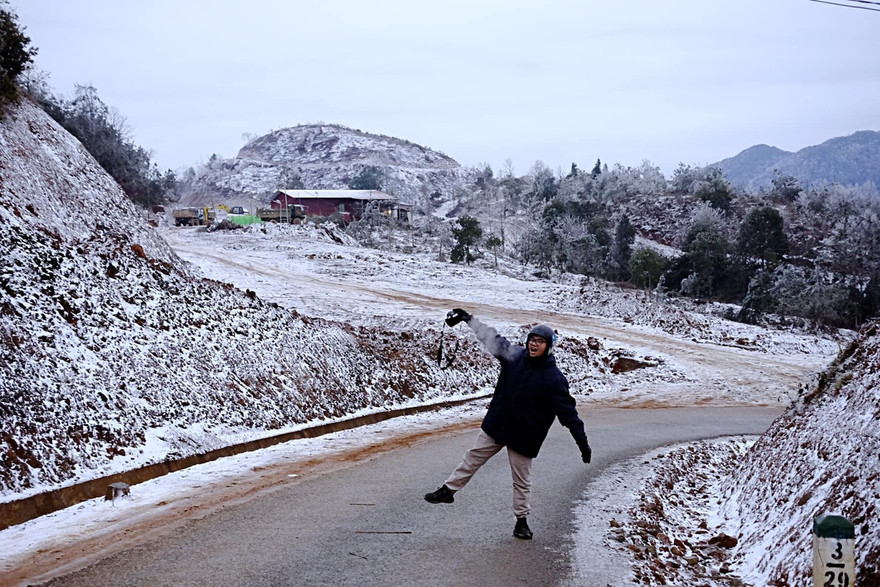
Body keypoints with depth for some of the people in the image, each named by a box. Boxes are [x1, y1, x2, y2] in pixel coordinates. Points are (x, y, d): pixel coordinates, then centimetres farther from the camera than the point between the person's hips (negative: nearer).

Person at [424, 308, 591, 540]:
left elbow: (568, 410, -15)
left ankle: (522, 520, 24)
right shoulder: (515, 356, -6)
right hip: (496, 425, 3)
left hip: (524, 436, -3)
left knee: (522, 481, 8)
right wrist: (468, 319, 9)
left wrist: (582, 441, -16)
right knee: (472, 458, 13)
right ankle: (448, 490, 28)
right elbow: (491, 338, 6)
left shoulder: (554, 378, -17)